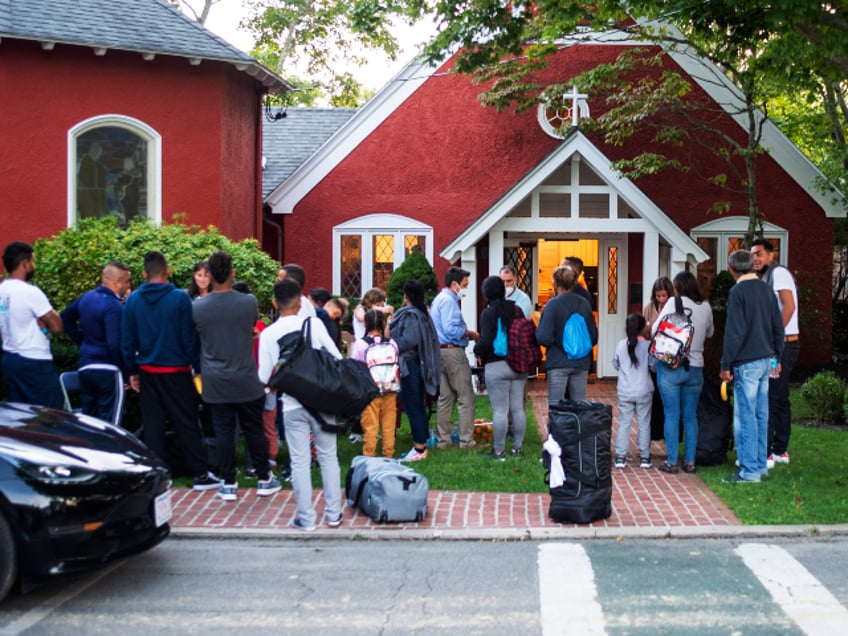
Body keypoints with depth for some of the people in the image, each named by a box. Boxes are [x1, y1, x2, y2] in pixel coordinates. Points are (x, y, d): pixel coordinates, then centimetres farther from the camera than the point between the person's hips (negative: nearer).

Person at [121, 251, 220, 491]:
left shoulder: (133, 300, 0)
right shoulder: (180, 298, -11)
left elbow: (127, 340, 4)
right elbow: (190, 337, -9)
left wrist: (132, 371, 12)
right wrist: (197, 367, -1)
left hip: (147, 372, 3)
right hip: (176, 372, -3)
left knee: (152, 425, 9)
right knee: (187, 424, 5)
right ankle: (201, 475, 9)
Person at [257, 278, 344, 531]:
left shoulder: (268, 334, -3)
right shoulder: (314, 324, -5)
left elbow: (263, 377, -4)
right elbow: (337, 358, -5)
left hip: (292, 405, 0)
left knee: (300, 462, 7)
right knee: (328, 456, 12)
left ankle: (306, 518, 10)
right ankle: (333, 514, 17)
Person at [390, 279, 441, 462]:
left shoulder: (410, 315, -15)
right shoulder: (421, 313, 13)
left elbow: (409, 340, -24)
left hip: (409, 364, -10)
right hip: (418, 363, 10)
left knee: (412, 407, -6)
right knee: (418, 406, 14)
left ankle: (419, 448, -4)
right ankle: (421, 445, 20)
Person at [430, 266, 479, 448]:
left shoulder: (439, 299, 19)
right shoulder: (448, 300, -13)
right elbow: (451, 329, -23)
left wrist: (466, 333, 11)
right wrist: (470, 334, -10)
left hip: (441, 352, 10)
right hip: (453, 351, -10)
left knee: (445, 397, 13)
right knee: (466, 398, -5)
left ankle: (442, 439, 16)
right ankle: (466, 440, -3)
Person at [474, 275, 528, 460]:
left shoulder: (488, 313, -11)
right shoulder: (516, 310, 4)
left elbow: (486, 341, -17)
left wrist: (477, 350, 2)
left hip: (496, 366, -5)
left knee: (499, 410, -2)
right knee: (518, 408, 11)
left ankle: (499, 450, 2)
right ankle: (518, 447, 18)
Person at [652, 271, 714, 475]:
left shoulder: (675, 302, -8)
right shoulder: (706, 307, 4)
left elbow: (655, 330, -8)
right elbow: (709, 333, 20)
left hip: (670, 366, -3)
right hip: (695, 367, 3)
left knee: (672, 415, 2)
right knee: (690, 416, 11)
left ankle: (671, 462, 4)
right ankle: (690, 461, 13)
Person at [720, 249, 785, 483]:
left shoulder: (738, 292, -13)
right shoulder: (766, 290, 10)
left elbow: (734, 332, -16)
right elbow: (778, 326, 14)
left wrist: (726, 364, -11)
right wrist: (777, 356, 23)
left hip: (747, 363, -8)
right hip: (766, 359, 8)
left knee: (746, 417, -3)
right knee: (761, 415, 14)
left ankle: (749, 471, -1)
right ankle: (761, 464, 21)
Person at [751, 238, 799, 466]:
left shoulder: (778, 273, -10)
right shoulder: (768, 277, 19)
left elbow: (789, 306, -21)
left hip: (782, 344, -10)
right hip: (781, 345, 10)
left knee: (767, 399, -10)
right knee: (780, 398, 13)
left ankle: (765, 454, -9)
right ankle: (780, 451, 18)